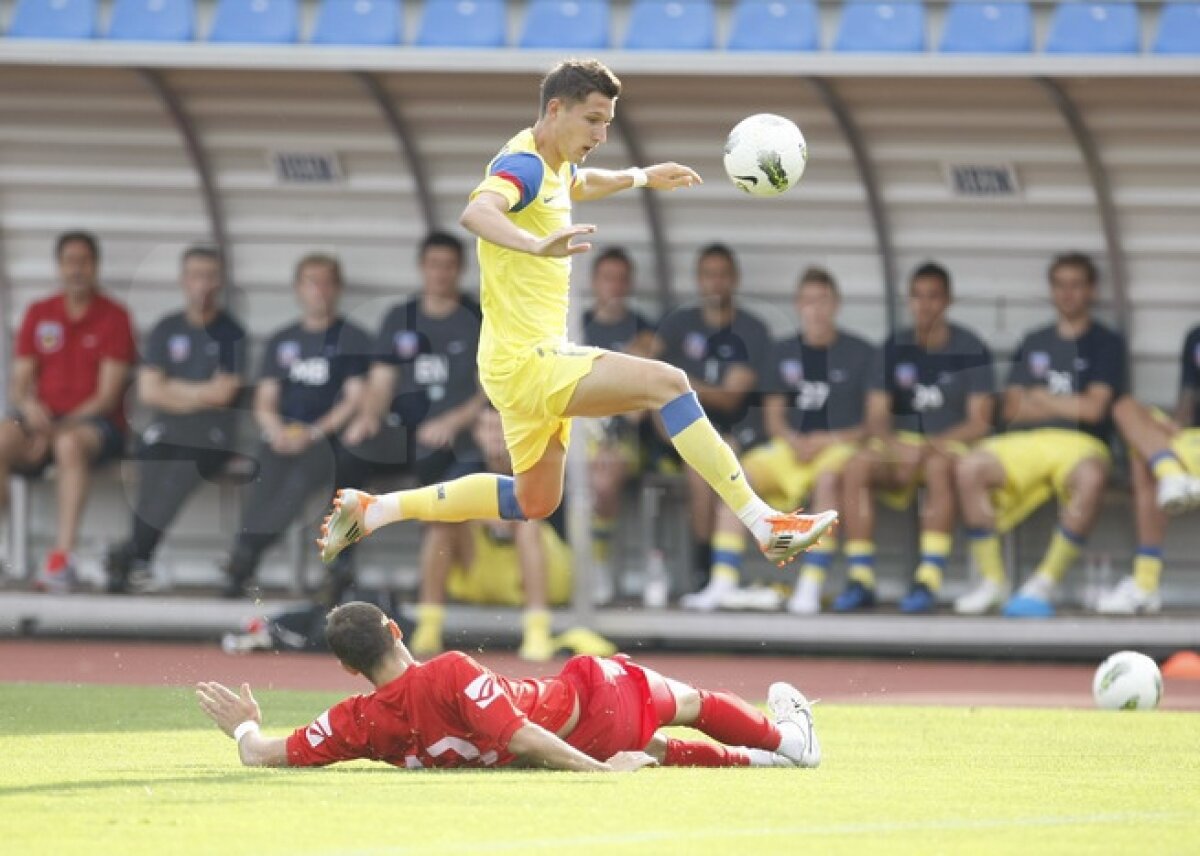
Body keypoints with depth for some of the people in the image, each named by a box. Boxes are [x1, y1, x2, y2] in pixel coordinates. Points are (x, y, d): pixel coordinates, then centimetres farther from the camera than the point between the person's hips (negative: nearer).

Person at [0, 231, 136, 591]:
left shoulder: (113, 317, 1)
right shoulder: (39, 314, 14)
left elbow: (108, 396, -6)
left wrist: (58, 428, -17)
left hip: (97, 423, -3)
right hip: (42, 420, 3)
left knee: (69, 443, -40)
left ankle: (62, 557, -45)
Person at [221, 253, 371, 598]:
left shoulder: (353, 340, 11)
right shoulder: (281, 342, 22)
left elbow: (356, 400, 1)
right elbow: (264, 403, 17)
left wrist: (314, 433, -12)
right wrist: (277, 431, -5)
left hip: (331, 440, -3)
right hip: (284, 437, 3)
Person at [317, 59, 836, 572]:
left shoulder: (554, 166, 12)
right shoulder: (523, 166, -18)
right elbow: (476, 214, -42)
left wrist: (643, 177, 42)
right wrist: (538, 245, -58)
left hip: (540, 357, 11)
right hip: (526, 360, -11)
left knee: (533, 503, 20)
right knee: (666, 383, -20)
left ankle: (372, 511, 24)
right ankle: (763, 524, -23)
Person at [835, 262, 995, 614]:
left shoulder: (971, 350, -1)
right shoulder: (894, 349, 8)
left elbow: (980, 422, -6)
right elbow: (877, 417, 4)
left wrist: (933, 445, -21)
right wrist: (895, 446, -18)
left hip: (951, 444, -3)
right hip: (901, 443, 3)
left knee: (938, 467, -40)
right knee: (856, 468, -29)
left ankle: (929, 581, -42)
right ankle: (860, 579, -30)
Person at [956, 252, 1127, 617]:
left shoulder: (1107, 344, 11)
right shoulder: (1033, 343, 23)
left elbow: (1094, 408, -2)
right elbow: (1013, 408, 12)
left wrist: (1040, 399, 6)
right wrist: (1070, 405, 1)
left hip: (1079, 445, -3)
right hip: (1025, 442, 3)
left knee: (1091, 476, -42)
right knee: (970, 467, -29)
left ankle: (1045, 583, -34)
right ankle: (992, 582, -21)